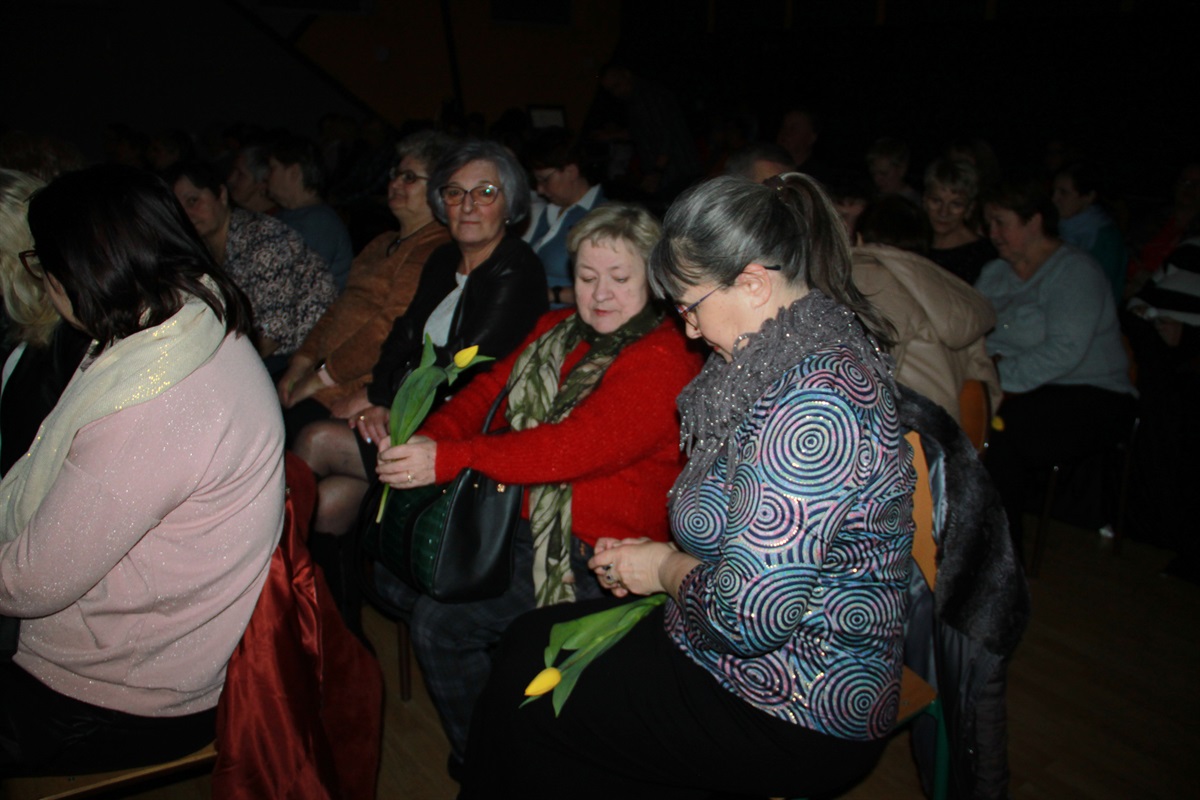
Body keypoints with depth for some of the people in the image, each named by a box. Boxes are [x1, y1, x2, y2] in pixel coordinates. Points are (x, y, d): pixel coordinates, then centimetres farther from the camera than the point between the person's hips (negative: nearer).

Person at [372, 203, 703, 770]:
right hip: (518, 513, 9)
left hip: (591, 552, -9)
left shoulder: (663, 357, -17)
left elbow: (577, 445, -29)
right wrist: (430, 437, -15)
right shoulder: (558, 329, 11)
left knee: (438, 620, -15)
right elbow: (490, 388, 6)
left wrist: (451, 460, -35)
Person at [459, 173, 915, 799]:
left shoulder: (815, 398, -30)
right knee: (530, 639, 15)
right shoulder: (800, 357, 3)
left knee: (521, 692, 3)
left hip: (796, 718, -9)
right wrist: (665, 558, 0)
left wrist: (667, 568, -13)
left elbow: (751, 616, -32)